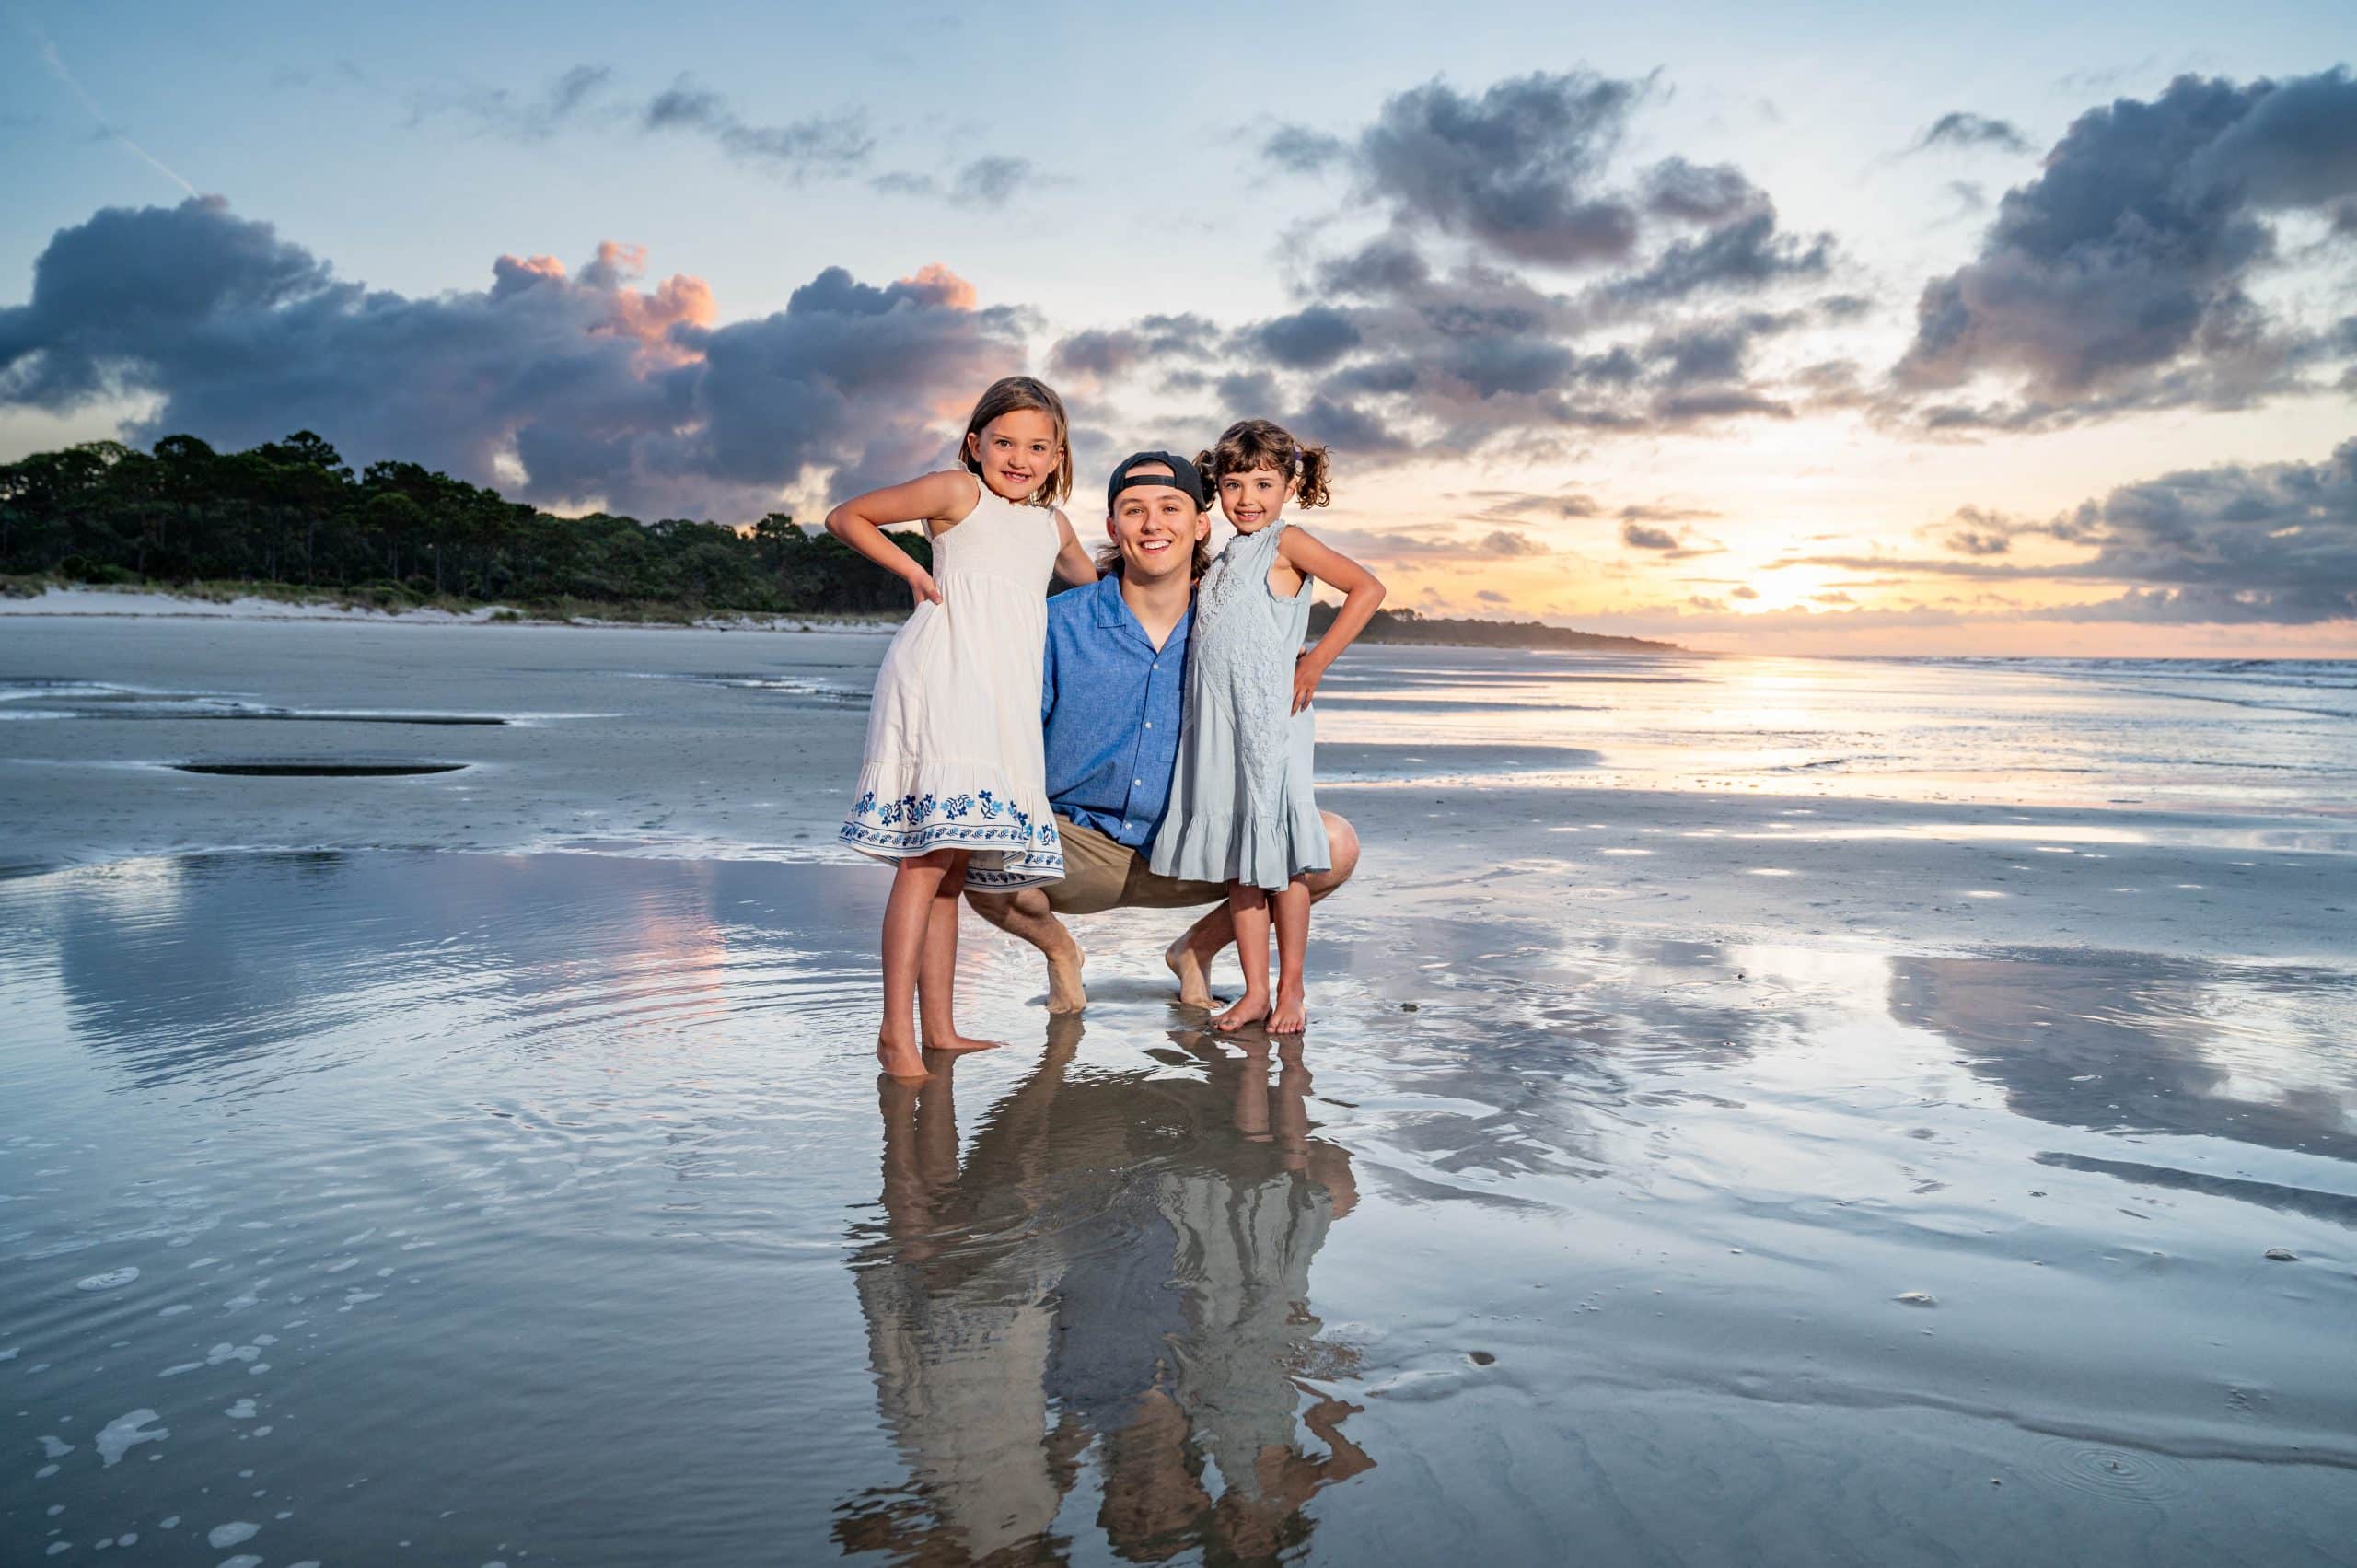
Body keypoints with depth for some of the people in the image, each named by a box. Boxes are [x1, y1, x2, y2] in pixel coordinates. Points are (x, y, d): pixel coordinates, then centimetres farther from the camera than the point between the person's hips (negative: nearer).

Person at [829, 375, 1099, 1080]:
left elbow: (1096, 587, 41)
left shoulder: (1054, 527, 21)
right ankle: (896, 1030, -11)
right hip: (939, 684, -6)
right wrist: (913, 571, -1)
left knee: (951, 861, 10)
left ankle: (939, 1027, 16)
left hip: (1001, 702, 7)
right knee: (929, 854, -14)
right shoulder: (958, 493, 3)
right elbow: (847, 517, 7)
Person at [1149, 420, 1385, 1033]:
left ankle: (1290, 992, 9)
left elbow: (1367, 589, -15)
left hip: (1271, 725, -7)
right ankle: (1254, 991, 14)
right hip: (1217, 728, 7)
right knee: (1238, 863, 8)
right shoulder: (1224, 559, 18)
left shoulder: (1286, 541, -4)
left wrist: (1314, 664, -14)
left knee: (1280, 861, -1)